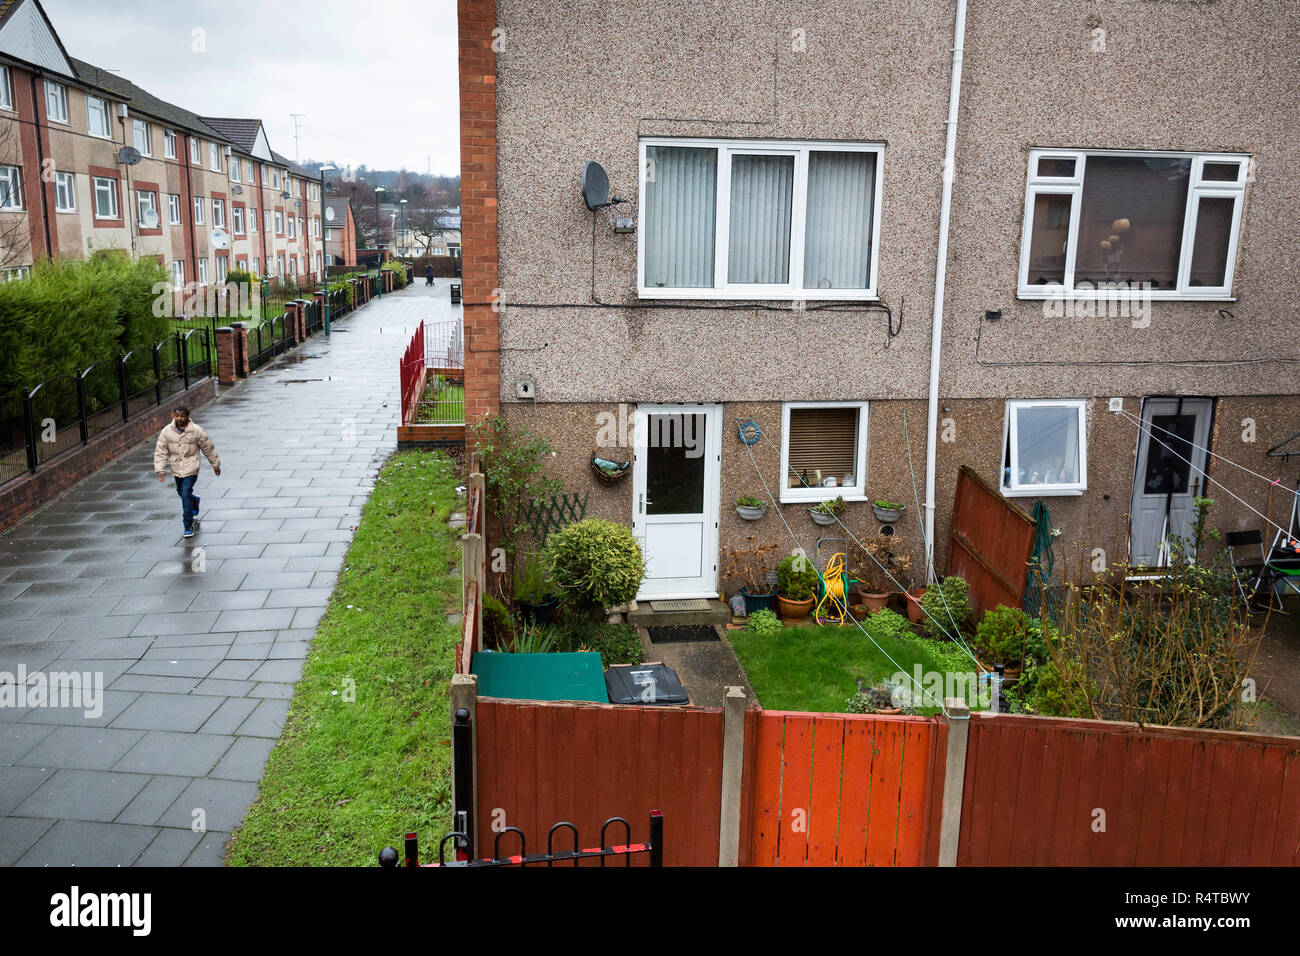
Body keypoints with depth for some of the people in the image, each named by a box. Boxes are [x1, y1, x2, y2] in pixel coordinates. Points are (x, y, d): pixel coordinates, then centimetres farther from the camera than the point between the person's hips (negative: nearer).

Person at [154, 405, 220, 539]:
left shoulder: (196, 431, -11)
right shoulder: (167, 432, -5)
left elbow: (208, 448, 0)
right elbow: (160, 451, 0)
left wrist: (215, 464, 8)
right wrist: (160, 469, -6)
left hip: (191, 468, -4)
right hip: (176, 468, 4)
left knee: (186, 494, -13)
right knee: (181, 492, 19)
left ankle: (189, 526, -7)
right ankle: (194, 500, 56)